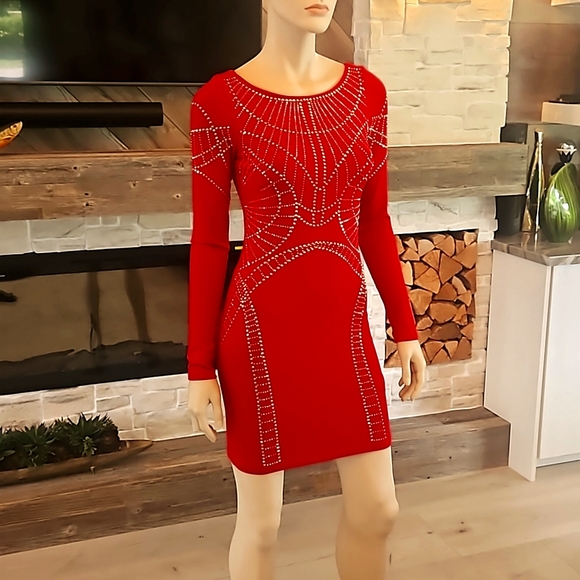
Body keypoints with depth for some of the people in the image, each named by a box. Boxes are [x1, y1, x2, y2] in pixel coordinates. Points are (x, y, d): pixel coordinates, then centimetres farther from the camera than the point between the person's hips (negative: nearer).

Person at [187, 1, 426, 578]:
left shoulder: (367, 91, 5)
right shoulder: (220, 99, -8)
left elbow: (375, 223, 9)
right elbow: (208, 241, -6)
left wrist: (405, 329, 9)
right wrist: (199, 365, -5)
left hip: (344, 325, 4)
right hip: (262, 329, -4)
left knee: (377, 510, 13)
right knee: (260, 522, 11)